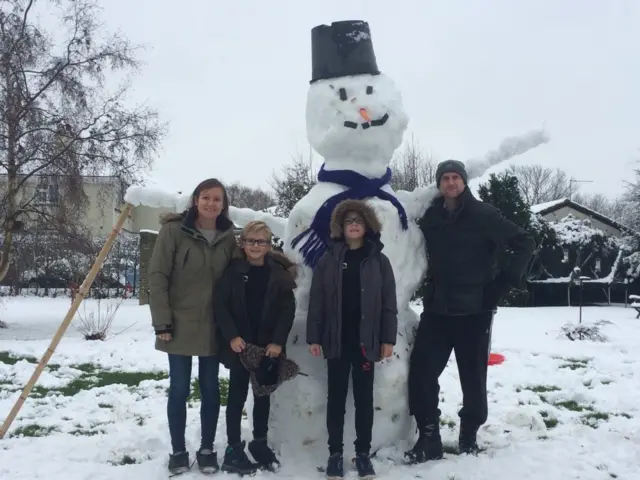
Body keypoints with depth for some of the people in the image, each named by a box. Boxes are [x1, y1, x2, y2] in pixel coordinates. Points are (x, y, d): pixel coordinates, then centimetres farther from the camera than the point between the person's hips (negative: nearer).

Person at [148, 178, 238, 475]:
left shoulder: (228, 237, 2)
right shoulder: (173, 231, -9)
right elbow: (157, 277, -10)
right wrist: (162, 322, -13)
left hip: (213, 327, 3)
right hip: (180, 325, -3)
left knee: (210, 389, 11)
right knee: (179, 390, 6)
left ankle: (207, 449, 25)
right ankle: (178, 451, 22)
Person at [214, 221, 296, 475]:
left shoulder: (279, 272, 0)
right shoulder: (233, 269, -3)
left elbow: (288, 310, -2)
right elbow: (220, 304, -6)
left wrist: (278, 341, -10)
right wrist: (231, 336, -14)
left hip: (268, 345, 2)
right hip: (239, 344, -2)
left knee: (263, 394, 13)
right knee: (237, 395, 3)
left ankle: (260, 443, 28)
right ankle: (233, 449, 10)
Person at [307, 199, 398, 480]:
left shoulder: (379, 261, 4)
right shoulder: (328, 260, 3)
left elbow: (389, 303, 2)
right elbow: (316, 302, 1)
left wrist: (388, 339, -4)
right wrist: (313, 337, -4)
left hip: (366, 341, 0)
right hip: (336, 340, 0)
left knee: (364, 398, 8)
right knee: (336, 397, 8)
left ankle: (363, 453, 20)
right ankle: (335, 453, 19)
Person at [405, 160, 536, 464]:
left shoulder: (483, 215, -6)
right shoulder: (430, 218, 5)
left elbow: (525, 243, -4)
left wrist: (505, 281, -8)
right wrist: (431, 287, 10)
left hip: (474, 310, -3)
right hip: (436, 309, 3)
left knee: (473, 375, 6)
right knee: (421, 371, -4)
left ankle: (469, 435, 25)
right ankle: (429, 438, 7)